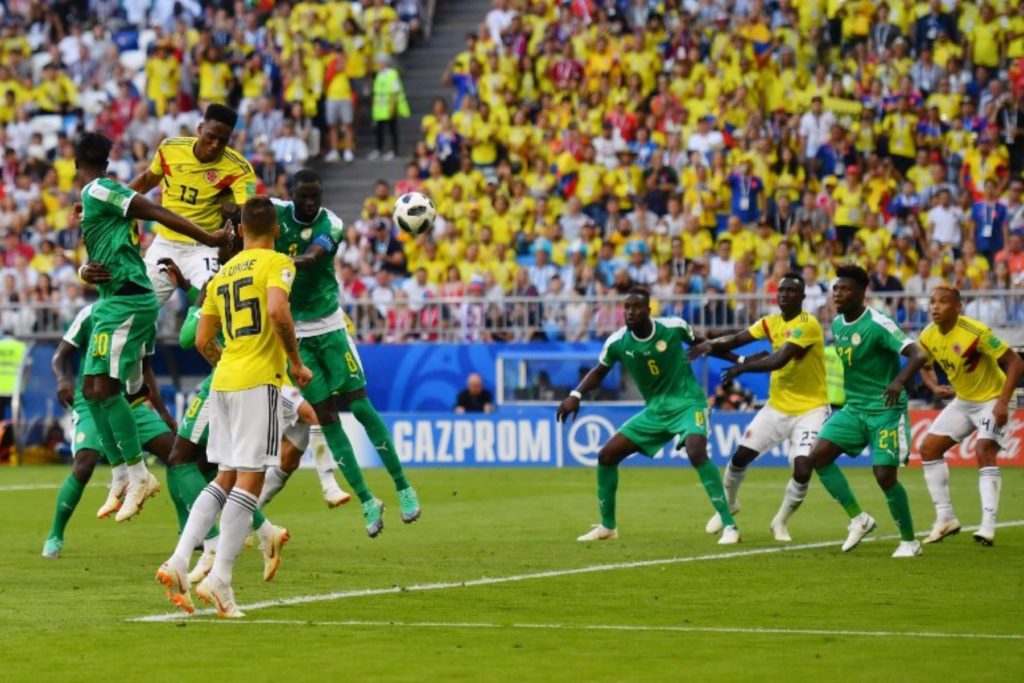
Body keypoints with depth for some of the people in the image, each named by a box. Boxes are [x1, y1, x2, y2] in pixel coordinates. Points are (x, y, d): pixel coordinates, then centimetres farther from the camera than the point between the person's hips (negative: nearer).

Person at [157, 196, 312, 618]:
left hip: (223, 380, 7)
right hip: (259, 381, -7)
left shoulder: (222, 274, 17)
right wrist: (296, 362, -10)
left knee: (225, 478, 14)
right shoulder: (277, 264, -3)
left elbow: (202, 340, 18)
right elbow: (277, 311, -21)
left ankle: (178, 561, 2)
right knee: (250, 479, -5)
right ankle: (219, 580, -11)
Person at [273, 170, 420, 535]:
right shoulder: (276, 213, -5)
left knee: (360, 406, -5)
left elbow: (312, 257, -30)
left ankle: (403, 487, 8)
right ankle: (367, 502, 6)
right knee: (327, 417, 0)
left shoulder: (331, 225, -12)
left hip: (329, 325, -1)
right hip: (293, 331, 1)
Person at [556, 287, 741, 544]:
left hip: (688, 403, -5)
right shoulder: (617, 342, -10)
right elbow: (599, 372, 9)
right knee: (606, 455, 1)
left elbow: (699, 343, 5)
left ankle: (729, 525, -26)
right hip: (654, 410, 5)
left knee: (696, 452, -32)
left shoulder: (674, 327, -16)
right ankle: (607, 526, 19)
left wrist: (737, 360, 6)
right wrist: (576, 395, -7)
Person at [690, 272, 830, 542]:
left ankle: (781, 522, 6)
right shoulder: (771, 323, 3)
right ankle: (728, 504, 30)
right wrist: (712, 344, -27)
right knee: (740, 456, 2)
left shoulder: (808, 325, -19)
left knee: (802, 469, -18)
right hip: (777, 406, 6)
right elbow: (737, 339, -7)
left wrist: (743, 367, -26)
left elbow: (779, 360, -28)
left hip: (810, 409, -6)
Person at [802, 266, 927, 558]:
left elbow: (917, 355, -27)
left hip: (885, 409, -7)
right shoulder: (837, 324, 5)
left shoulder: (878, 325, -18)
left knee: (884, 475, -12)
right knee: (818, 455, -7)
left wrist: (899, 381, -43)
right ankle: (859, 519, 4)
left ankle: (910, 541, 8)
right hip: (853, 408, 7)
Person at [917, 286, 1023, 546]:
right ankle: (945, 518, 11)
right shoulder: (928, 337, -7)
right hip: (962, 400, 7)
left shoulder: (976, 332, -27)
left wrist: (1003, 402, -31)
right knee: (929, 448, 2)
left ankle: (988, 526, -26)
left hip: (991, 399, -7)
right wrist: (935, 388, -8)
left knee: (984, 451, -25)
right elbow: (925, 366, 14)